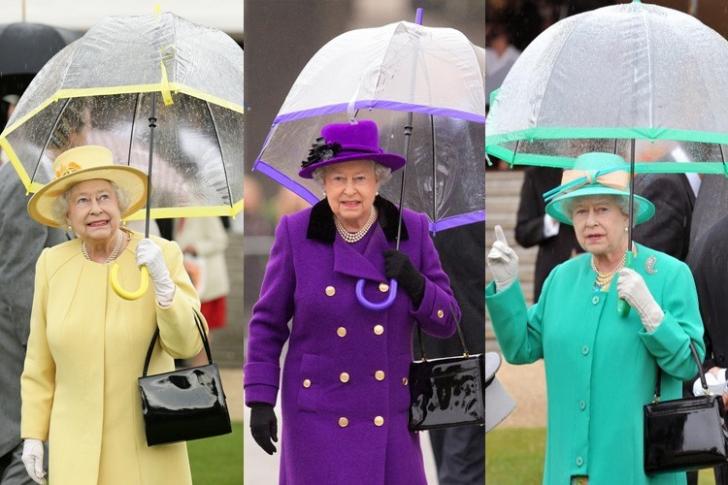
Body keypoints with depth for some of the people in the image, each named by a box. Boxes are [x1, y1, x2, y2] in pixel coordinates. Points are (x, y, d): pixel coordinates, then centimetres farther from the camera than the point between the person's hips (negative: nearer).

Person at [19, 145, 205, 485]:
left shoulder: (162, 255, -3)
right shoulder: (52, 263, 1)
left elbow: (188, 345, -8)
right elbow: (39, 362, 7)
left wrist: (162, 282, -20)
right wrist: (33, 434, 7)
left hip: (147, 444, -1)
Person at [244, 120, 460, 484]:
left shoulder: (411, 231, -3)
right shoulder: (296, 234, -8)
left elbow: (445, 321, 0)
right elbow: (268, 322, 0)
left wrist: (414, 283, -19)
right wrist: (260, 401, -5)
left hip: (386, 413, 2)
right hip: (318, 412, -2)